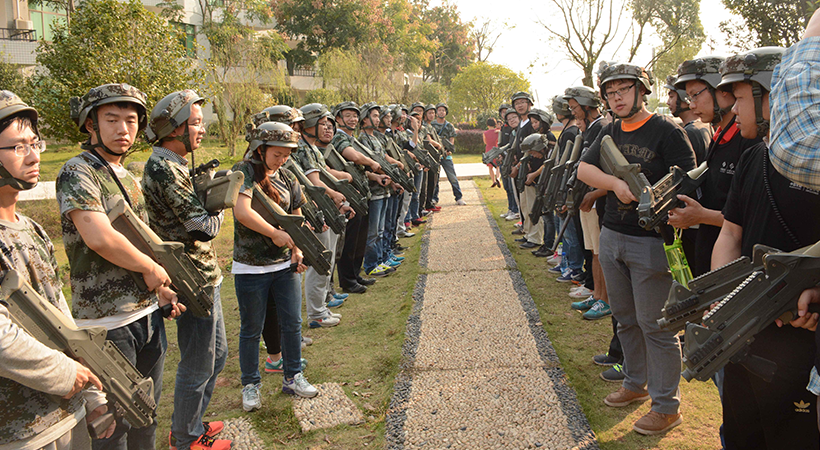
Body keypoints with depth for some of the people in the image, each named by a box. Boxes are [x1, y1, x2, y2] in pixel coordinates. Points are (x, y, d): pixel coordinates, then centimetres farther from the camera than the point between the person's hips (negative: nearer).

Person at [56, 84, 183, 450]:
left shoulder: (129, 178, 13)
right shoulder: (77, 172, -14)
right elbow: (100, 239, -28)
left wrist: (163, 290, 14)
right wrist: (152, 269, -15)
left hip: (148, 313, 8)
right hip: (108, 323, -8)